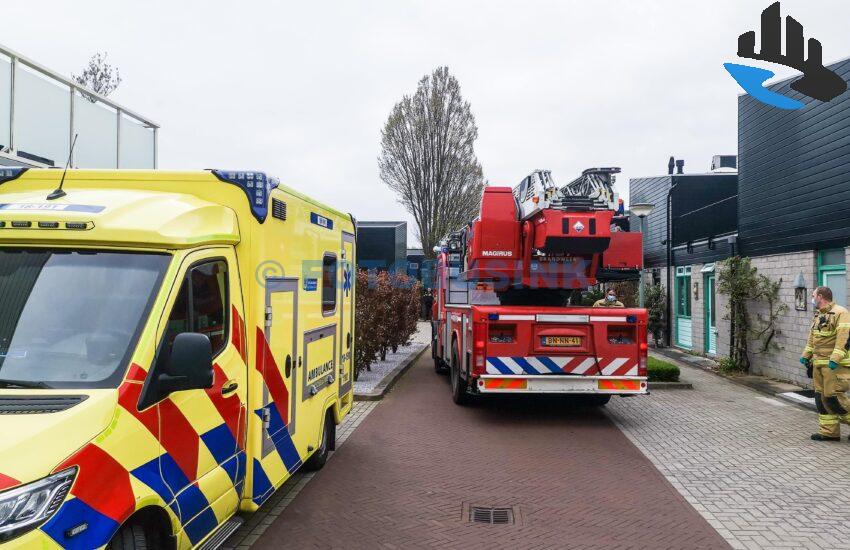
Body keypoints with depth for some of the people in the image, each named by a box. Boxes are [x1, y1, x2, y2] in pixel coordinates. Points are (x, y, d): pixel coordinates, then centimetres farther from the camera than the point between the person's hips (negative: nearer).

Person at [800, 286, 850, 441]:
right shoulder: (818, 315, 17)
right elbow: (812, 339, 24)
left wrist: (835, 359, -27)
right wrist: (806, 356, 20)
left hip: (835, 365, -9)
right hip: (819, 364, 9)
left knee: (833, 396, -10)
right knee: (821, 397, 9)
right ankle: (830, 432, 15)